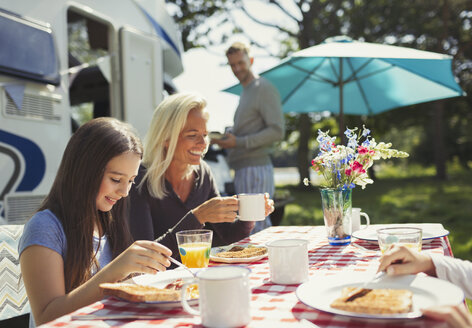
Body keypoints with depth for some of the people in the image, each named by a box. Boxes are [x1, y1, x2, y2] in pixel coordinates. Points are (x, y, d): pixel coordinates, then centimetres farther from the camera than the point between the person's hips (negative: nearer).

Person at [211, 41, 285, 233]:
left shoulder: (264, 89, -7)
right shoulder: (245, 91, 22)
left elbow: (277, 131, -16)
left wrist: (239, 142, -18)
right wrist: (226, 138, 11)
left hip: (256, 168, -10)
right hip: (242, 169, 10)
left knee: (255, 228, -11)